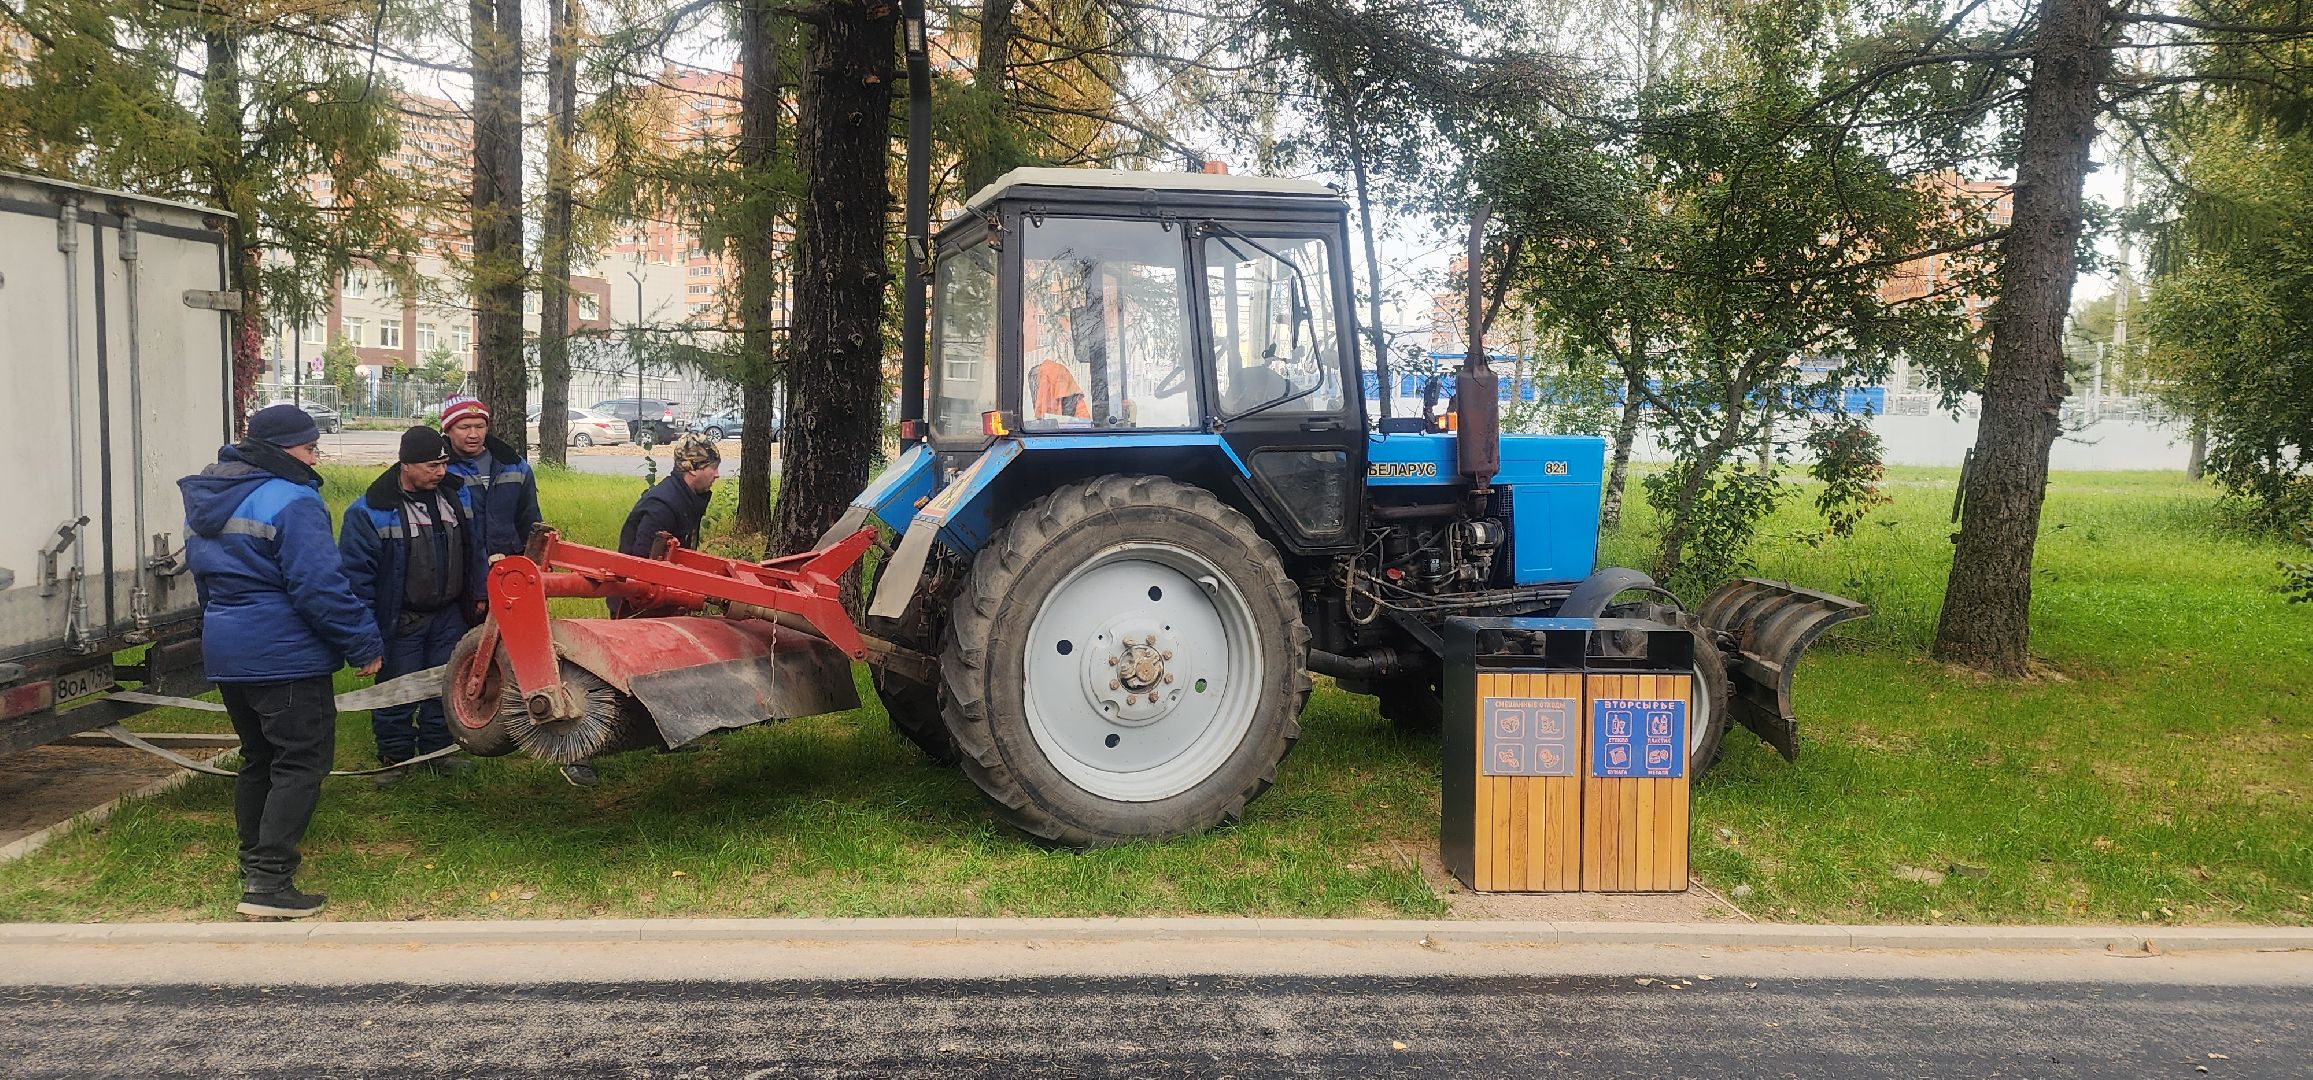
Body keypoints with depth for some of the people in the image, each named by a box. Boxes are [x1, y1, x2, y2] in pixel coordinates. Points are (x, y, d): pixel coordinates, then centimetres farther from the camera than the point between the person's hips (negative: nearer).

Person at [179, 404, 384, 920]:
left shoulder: (207, 501, 14)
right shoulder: (292, 501, -17)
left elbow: (201, 571, 23)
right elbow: (319, 585, -22)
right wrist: (364, 644, -16)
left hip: (225, 653, 9)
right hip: (285, 656, -9)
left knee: (258, 757, 21)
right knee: (302, 763, -5)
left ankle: (255, 860, 30)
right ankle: (269, 882, -10)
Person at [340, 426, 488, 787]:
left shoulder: (455, 497, 1)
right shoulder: (371, 511, -16)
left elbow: (475, 550, 14)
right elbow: (355, 571, -14)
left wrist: (479, 594, 12)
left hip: (450, 616, 5)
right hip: (401, 621, -4)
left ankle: (438, 749, 29)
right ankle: (395, 756, 20)